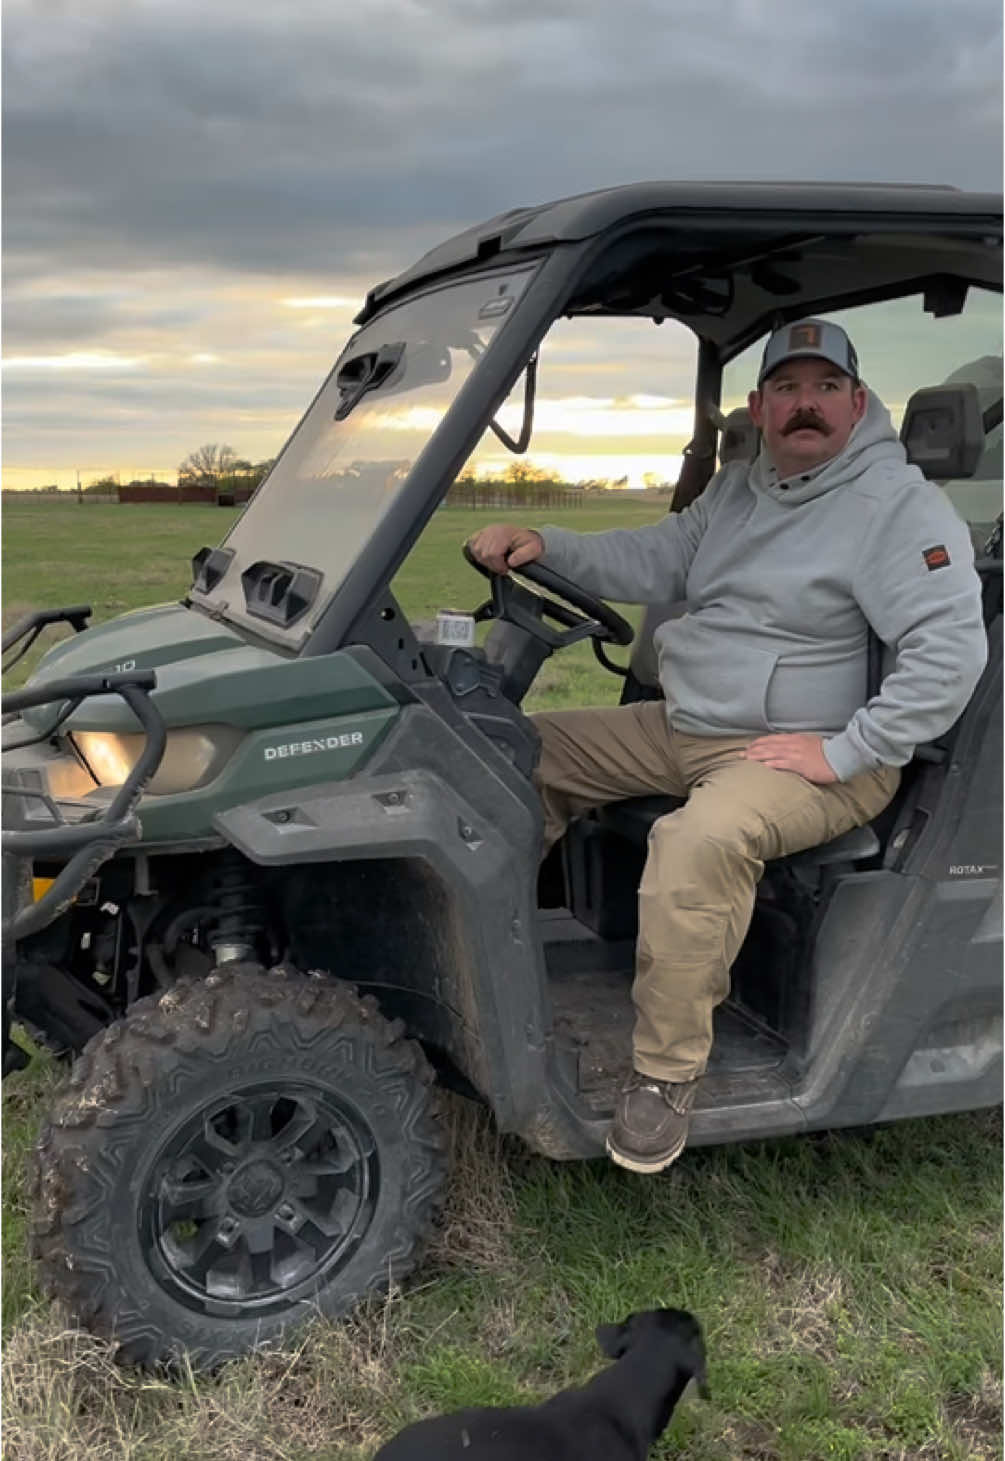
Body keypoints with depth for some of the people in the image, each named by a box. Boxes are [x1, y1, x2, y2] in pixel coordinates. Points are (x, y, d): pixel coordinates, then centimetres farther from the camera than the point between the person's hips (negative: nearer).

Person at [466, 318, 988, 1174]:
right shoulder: (739, 487, 14)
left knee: (700, 841, -38)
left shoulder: (900, 503, -13)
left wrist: (845, 753, -24)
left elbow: (951, 649, -21)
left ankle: (668, 1072, -21)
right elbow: (658, 560, 12)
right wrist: (545, 548, -3)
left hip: (807, 751, -9)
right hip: (683, 727, 9)